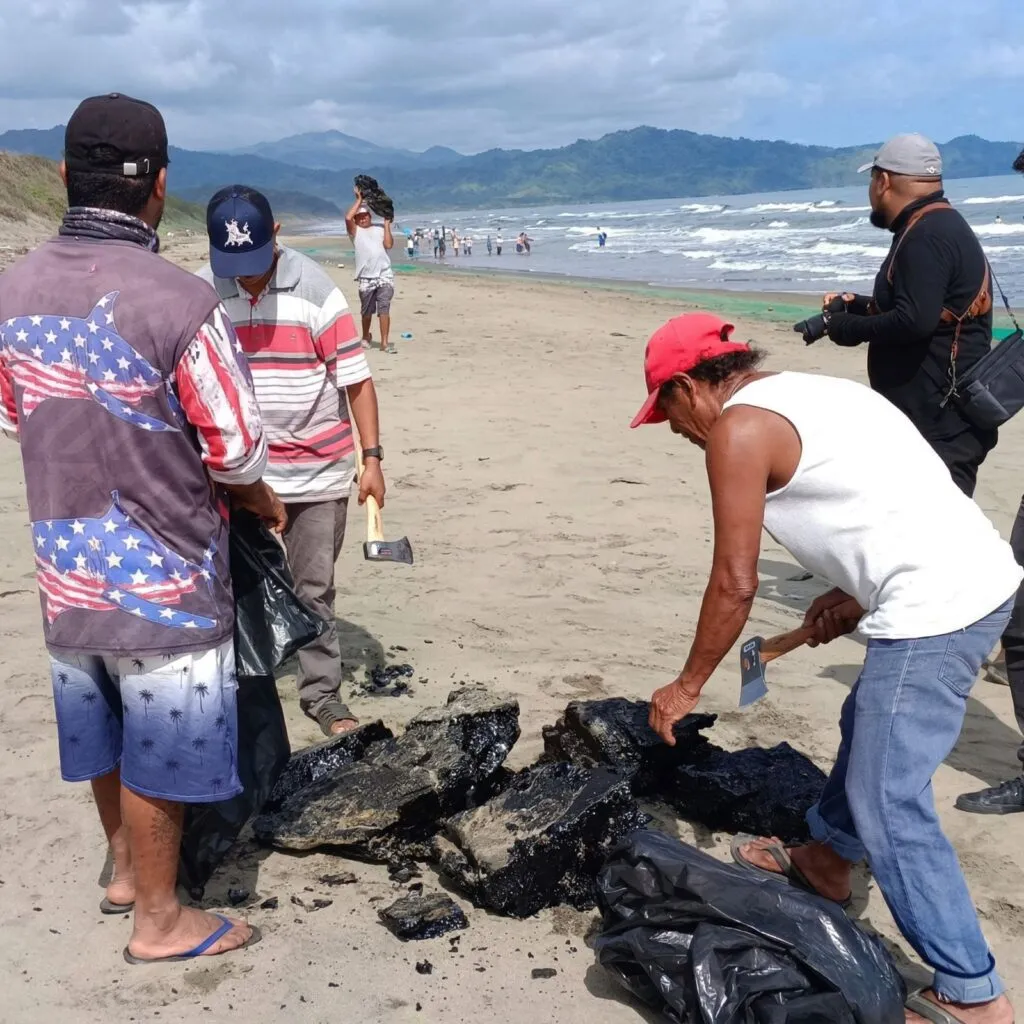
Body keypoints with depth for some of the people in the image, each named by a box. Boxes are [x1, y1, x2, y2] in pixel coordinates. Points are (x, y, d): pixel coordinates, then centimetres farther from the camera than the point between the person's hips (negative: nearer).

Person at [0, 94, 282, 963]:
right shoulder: (179, 302, -23)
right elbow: (236, 451, -16)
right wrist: (263, 503, 5)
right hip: (162, 574, -6)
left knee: (105, 735, 23)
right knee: (161, 752, 10)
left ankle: (128, 867, 44)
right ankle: (160, 918, 27)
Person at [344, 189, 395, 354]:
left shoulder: (380, 229, 13)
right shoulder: (355, 231, 9)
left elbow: (388, 245, -2)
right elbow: (347, 218, -11)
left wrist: (387, 224, 2)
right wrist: (359, 200, -1)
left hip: (384, 275, 0)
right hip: (365, 278, 0)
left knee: (384, 308, -11)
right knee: (367, 311, 13)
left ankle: (384, 343, -11)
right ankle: (366, 336, 36)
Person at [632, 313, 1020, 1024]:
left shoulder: (738, 428, -8)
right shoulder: (811, 392, 19)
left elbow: (735, 585, -10)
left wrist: (687, 688, 3)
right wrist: (860, 597, 18)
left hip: (933, 608, -10)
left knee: (888, 804, -1)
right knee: (868, 728, 27)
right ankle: (827, 859, 48)